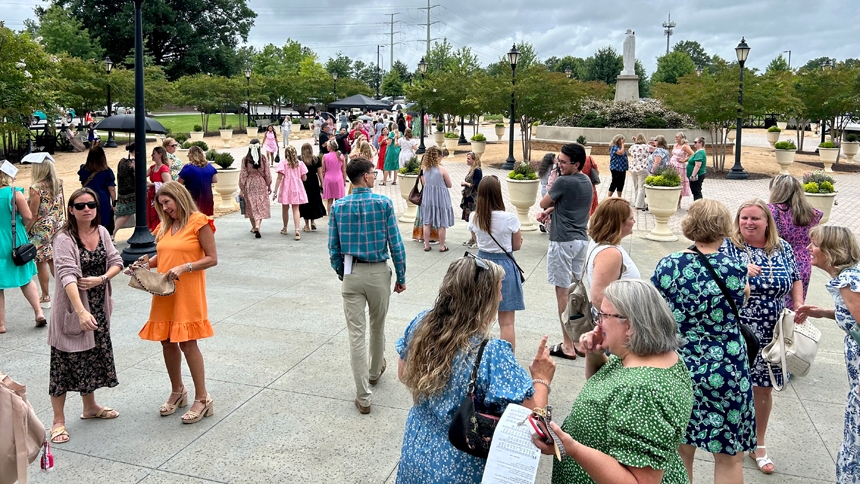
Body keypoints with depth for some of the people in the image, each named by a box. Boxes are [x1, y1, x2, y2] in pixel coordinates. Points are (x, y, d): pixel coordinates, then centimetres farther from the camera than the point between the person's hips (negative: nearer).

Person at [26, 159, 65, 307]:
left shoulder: (36, 188, -15)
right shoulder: (58, 184, 3)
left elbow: (33, 214, -13)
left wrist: (25, 232, -6)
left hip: (41, 230, -6)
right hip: (58, 227, 6)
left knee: (41, 262, 5)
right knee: (54, 261, 15)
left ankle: (45, 297, 12)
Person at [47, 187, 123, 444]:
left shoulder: (102, 232, 2)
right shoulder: (64, 239, -18)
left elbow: (116, 261, 4)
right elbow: (67, 276, -30)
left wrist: (101, 279, -17)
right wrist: (81, 311, -42)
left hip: (98, 306, 6)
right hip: (71, 308, -6)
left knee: (94, 356, 19)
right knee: (65, 362, 2)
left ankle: (90, 407, 38)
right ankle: (58, 421, 16)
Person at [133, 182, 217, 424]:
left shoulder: (199, 222, -7)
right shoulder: (165, 226, 13)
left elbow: (212, 258, -10)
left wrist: (184, 267, -19)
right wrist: (148, 263, 2)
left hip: (188, 293, -7)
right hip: (164, 293, 7)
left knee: (187, 342, -6)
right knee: (167, 341, 11)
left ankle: (202, 399, 4)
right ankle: (177, 392, 29)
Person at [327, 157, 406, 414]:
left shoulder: (338, 207, -3)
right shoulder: (384, 203, -9)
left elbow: (333, 247, 2)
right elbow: (395, 244, -8)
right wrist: (401, 277, 2)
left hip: (351, 274, 1)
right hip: (378, 273, -1)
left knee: (356, 333, 2)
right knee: (377, 327, 22)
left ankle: (364, 397, 3)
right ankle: (375, 371, 46)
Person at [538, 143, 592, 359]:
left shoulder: (564, 182, -17)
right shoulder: (587, 181, 10)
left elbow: (543, 203, -5)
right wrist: (552, 209, 5)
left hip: (563, 241, -8)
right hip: (581, 240, 9)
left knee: (563, 292, -2)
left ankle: (568, 346, 3)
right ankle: (581, 341, 22)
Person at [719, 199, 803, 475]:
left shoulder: (782, 248, 4)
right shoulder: (728, 246, -7)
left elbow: (795, 279, 16)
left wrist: (799, 306, 0)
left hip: (771, 335, 4)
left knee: (764, 388, 14)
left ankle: (759, 445, 33)